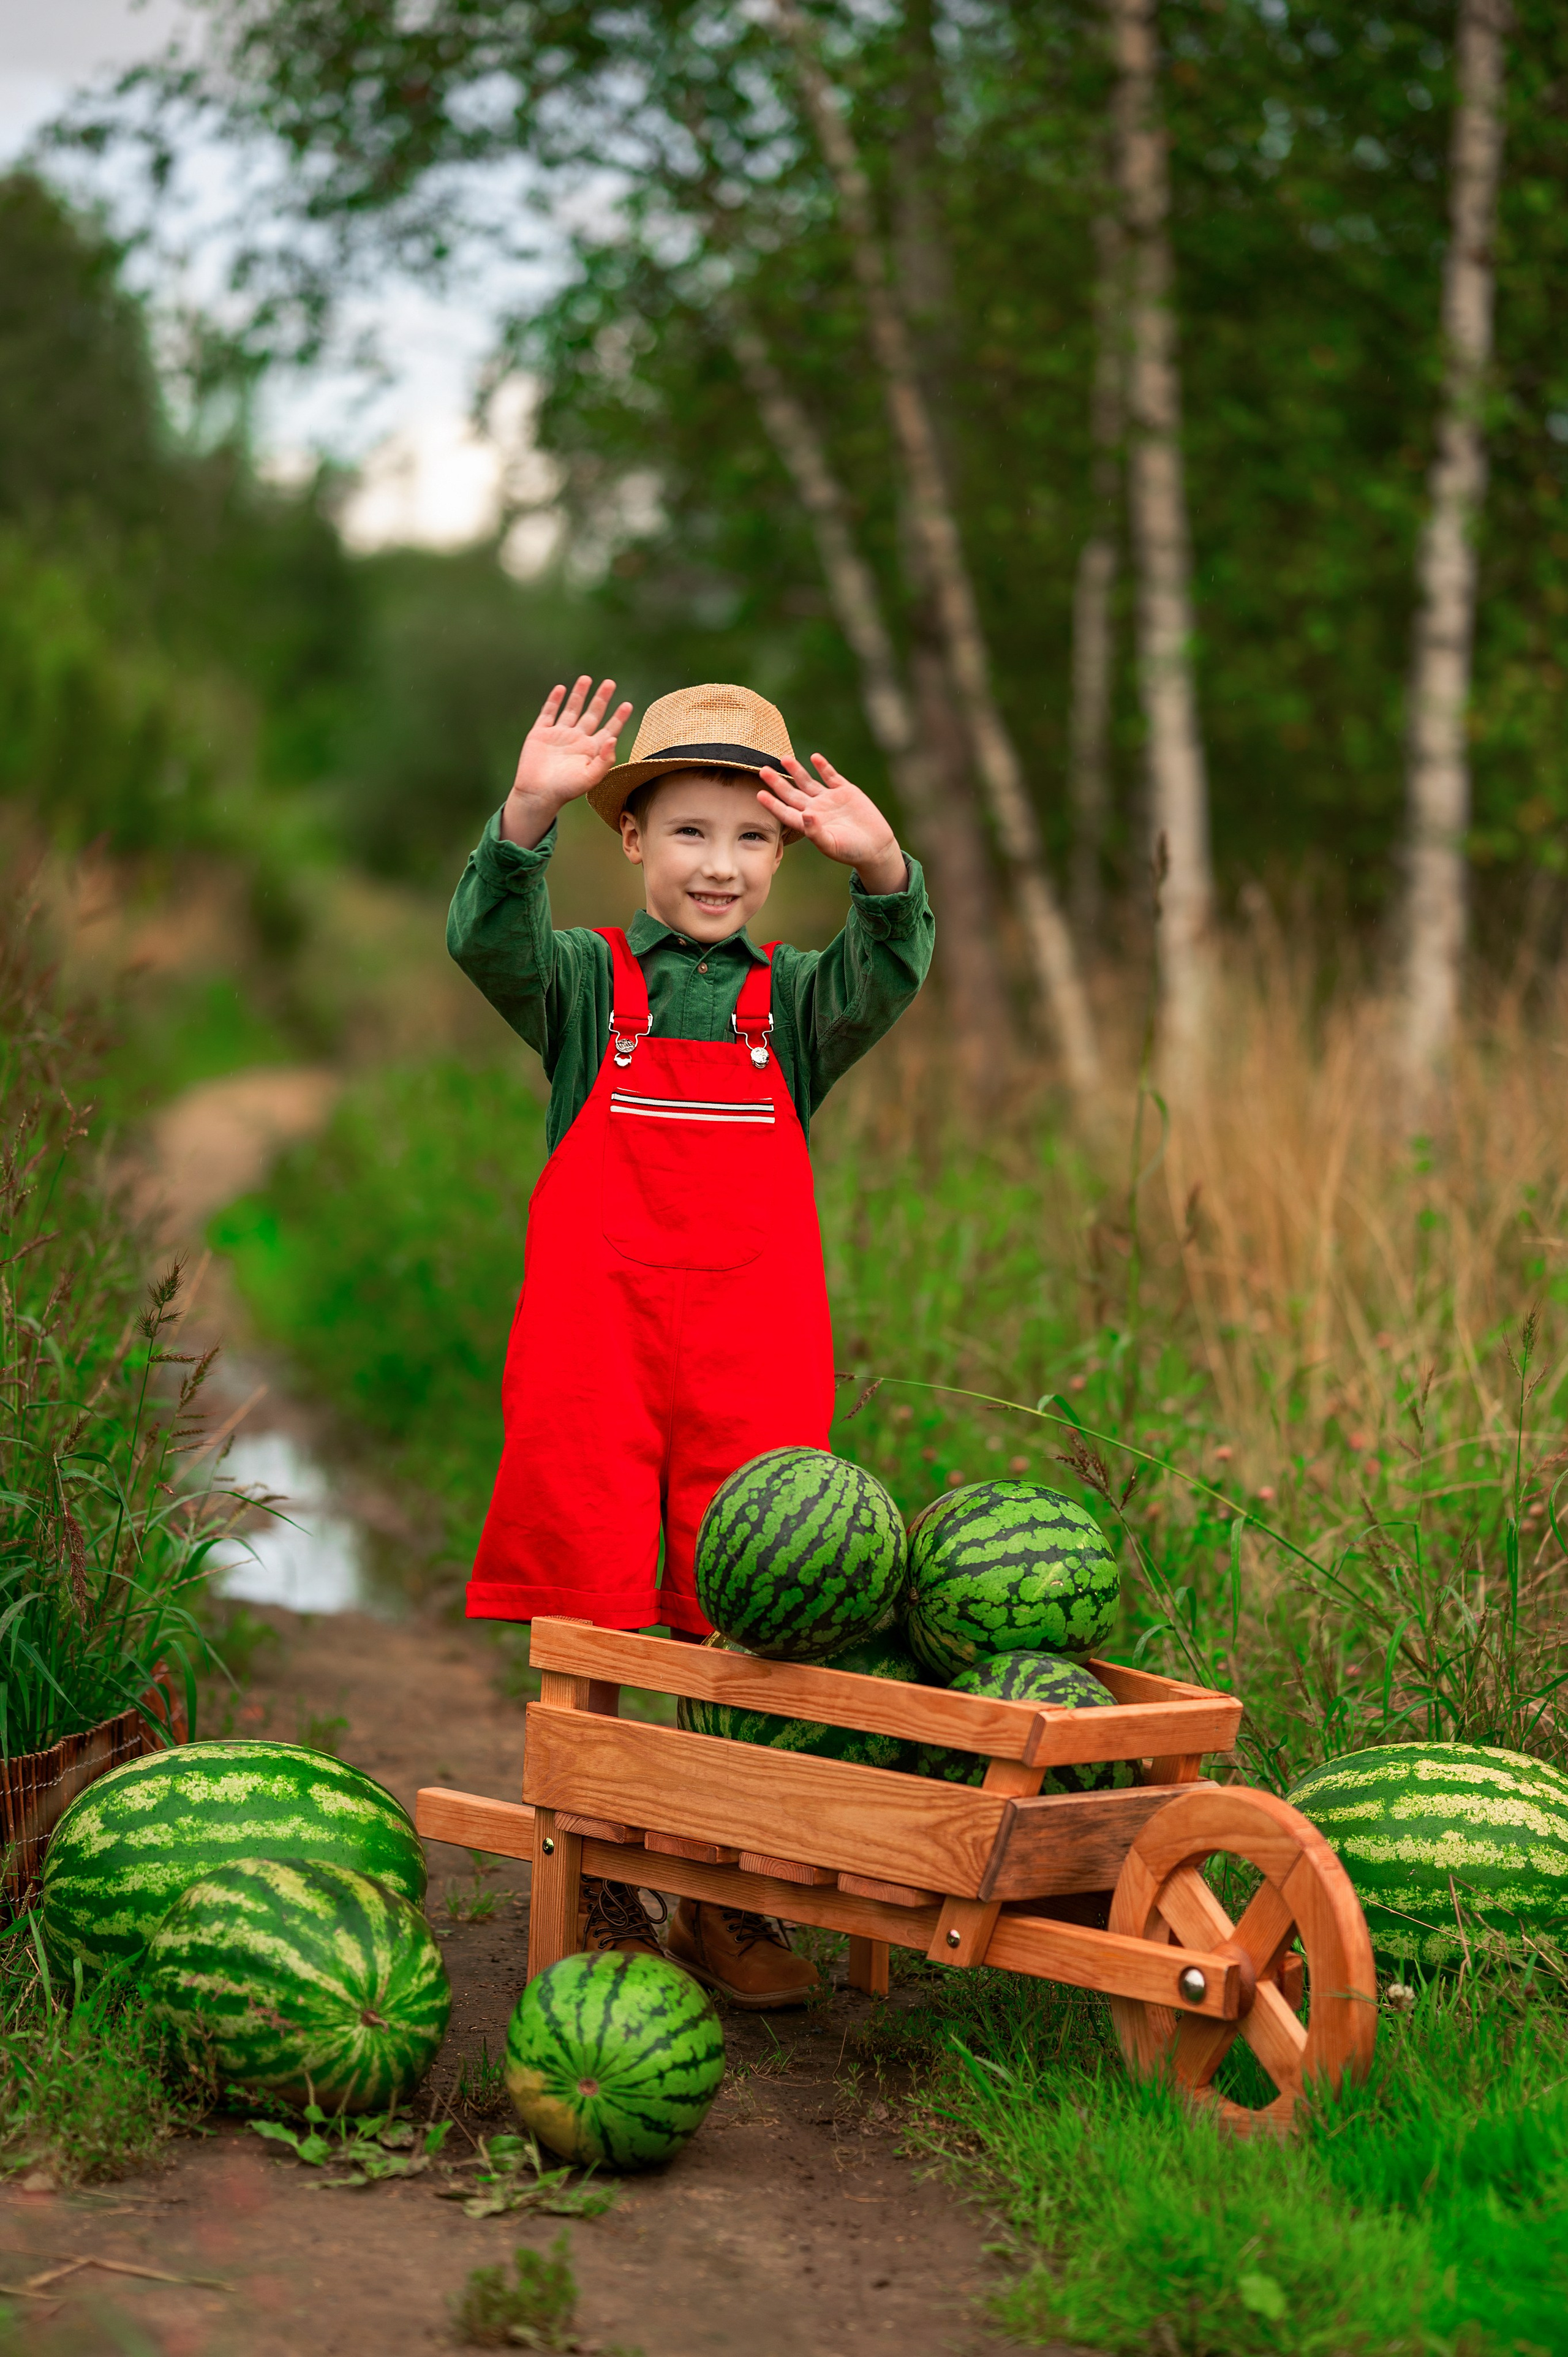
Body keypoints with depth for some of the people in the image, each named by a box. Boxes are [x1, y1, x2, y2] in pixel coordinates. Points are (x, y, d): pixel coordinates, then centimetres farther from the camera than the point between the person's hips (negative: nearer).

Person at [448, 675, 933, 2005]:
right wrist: (531, 813, -32)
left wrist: (881, 870, -32)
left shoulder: (795, 1003, 10)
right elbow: (488, 943, -14)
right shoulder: (587, 983, 6)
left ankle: (727, 1902, 18)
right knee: (593, 1628, 3)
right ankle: (597, 1898, 16)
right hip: (594, 1354, -1)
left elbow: (886, 981, -11)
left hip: (755, 1364, 2)